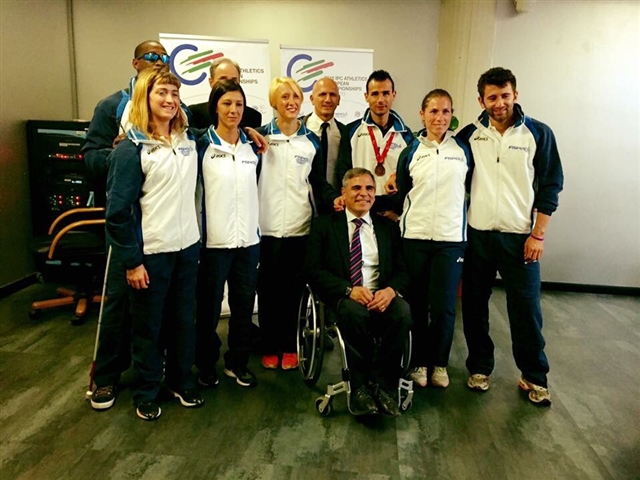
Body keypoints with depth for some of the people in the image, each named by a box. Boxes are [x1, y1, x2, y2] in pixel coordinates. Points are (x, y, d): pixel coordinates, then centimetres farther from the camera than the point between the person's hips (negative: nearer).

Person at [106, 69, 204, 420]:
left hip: (188, 245, 5)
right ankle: (146, 393, 28)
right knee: (148, 324, 10)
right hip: (151, 250, -5)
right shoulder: (131, 148, -9)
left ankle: (182, 382, 34)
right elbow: (118, 209, -11)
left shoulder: (189, 140, 7)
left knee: (184, 318, 15)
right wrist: (131, 260, -12)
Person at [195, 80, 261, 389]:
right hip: (214, 240, -4)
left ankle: (238, 363, 28)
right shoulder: (203, 146, -4)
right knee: (209, 306, 8)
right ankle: (206, 364, 26)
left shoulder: (252, 147, 9)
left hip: (249, 239, 4)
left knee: (244, 305, 11)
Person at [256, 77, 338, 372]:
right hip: (267, 226, -1)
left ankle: (289, 345, 21)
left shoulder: (311, 141, 11)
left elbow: (318, 182, 9)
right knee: (268, 289, 4)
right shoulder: (260, 136, 5)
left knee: (293, 288, 7)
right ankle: (270, 347, 19)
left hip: (300, 226, 2)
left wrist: (334, 199, -9)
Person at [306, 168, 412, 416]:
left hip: (382, 296, 3)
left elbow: (402, 271, 10)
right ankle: (359, 387, -17)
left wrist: (390, 290, -14)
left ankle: (379, 383, -15)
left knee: (403, 312, -30)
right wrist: (350, 289, -18)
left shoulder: (388, 227, 17)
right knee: (355, 312, -37)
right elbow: (314, 271, -2)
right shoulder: (324, 224, 8)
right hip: (343, 297, -2)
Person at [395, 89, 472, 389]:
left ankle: (439, 362, 22)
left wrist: (460, 218, 8)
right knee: (416, 303, 6)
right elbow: (401, 193, 9)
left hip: (451, 238, 0)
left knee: (444, 305, 1)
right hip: (414, 237, 0)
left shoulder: (463, 149, 5)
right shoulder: (410, 151, 4)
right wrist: (404, 218, 2)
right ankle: (419, 361, 23)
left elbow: (472, 189, 13)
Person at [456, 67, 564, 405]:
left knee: (526, 308, 2)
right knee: (474, 305, 10)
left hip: (519, 237, -2)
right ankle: (480, 367, 28)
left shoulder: (538, 133, -1)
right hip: (476, 235, 2)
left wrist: (538, 234, -7)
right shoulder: (470, 134, 3)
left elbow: (550, 186, -1)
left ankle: (534, 376, 21)